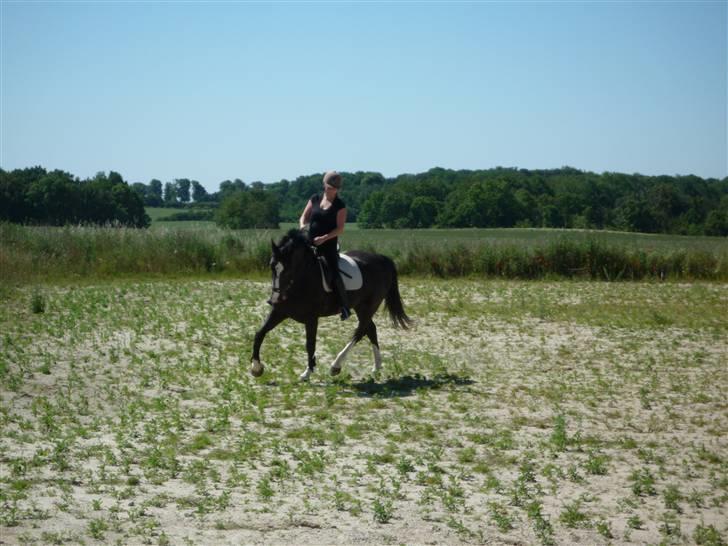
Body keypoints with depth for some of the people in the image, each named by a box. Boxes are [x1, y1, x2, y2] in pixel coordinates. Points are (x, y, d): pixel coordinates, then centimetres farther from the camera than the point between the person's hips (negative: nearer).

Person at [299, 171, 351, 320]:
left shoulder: (340, 205, -3)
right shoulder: (315, 199, 10)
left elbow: (340, 229, -8)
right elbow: (304, 217, 12)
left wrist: (324, 238, -21)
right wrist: (302, 225, -11)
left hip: (329, 245, -5)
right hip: (310, 243, 5)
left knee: (334, 274, -17)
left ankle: (345, 307, -9)